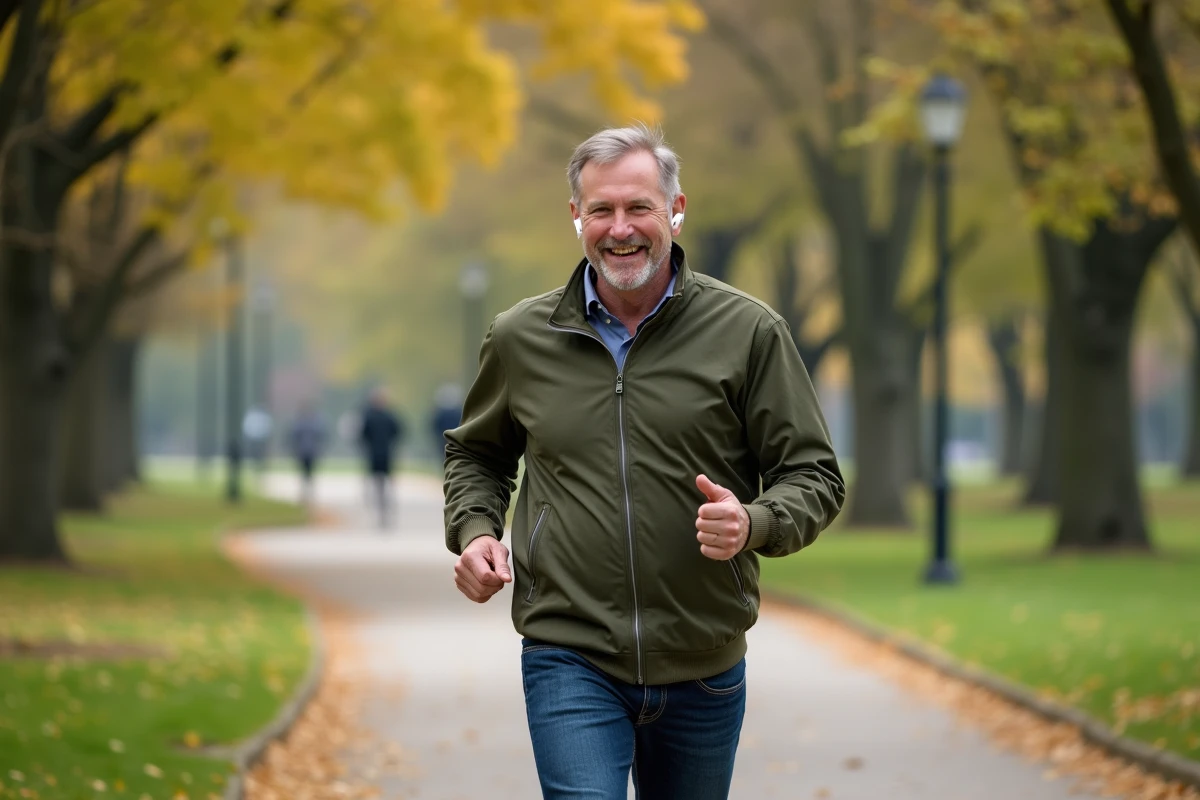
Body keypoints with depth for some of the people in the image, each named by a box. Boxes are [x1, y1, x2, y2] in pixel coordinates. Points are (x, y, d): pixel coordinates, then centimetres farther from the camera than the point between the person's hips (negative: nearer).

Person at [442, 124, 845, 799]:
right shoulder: (521, 338, 4)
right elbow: (476, 454, 22)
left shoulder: (749, 332, -3)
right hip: (570, 661, 0)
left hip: (704, 670, 1)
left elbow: (814, 477, -1)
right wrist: (475, 529, 2)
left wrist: (753, 523, -21)